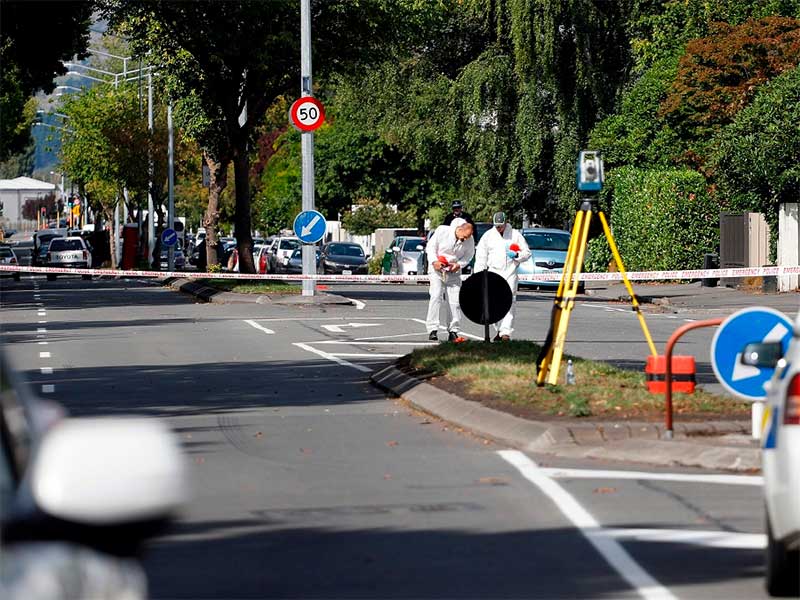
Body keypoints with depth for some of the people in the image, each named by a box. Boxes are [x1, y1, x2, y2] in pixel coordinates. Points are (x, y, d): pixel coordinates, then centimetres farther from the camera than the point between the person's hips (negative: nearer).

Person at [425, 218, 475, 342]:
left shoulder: (470, 241, -10)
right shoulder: (442, 231, -17)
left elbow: (468, 256, 5)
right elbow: (431, 246, -7)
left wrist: (459, 264, -13)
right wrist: (434, 261, -20)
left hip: (454, 271, 3)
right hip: (437, 269, -3)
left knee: (455, 301, -2)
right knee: (435, 297, -14)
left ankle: (453, 331, 6)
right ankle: (433, 330, -15)